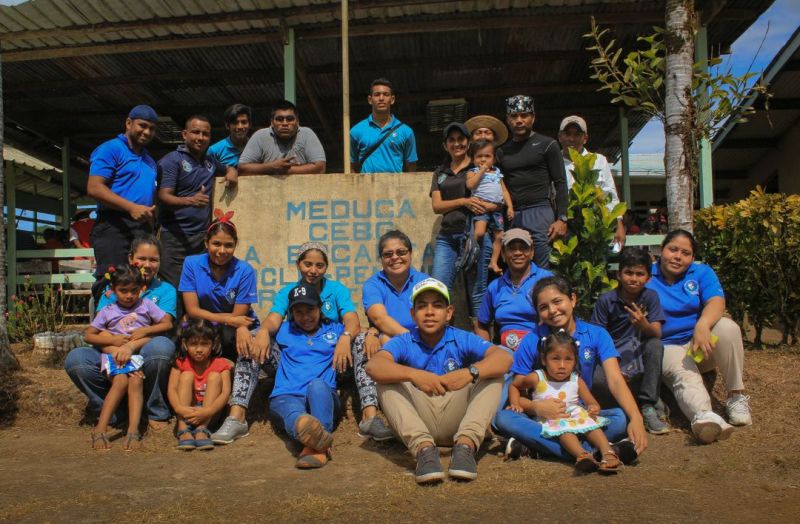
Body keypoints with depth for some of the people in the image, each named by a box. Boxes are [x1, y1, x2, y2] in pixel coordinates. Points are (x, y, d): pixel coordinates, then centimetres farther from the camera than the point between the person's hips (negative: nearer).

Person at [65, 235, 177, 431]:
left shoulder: (165, 290, 8)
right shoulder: (113, 287, 14)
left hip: (144, 357, -2)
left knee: (161, 345, -34)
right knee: (75, 359, -24)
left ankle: (156, 413, -12)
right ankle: (112, 413, -5)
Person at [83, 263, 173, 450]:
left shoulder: (146, 305, 13)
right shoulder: (107, 312, 13)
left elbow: (168, 324, 9)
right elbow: (88, 335, 9)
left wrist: (144, 331, -4)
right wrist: (113, 340, -5)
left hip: (140, 354, 0)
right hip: (115, 356, 0)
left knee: (136, 382, -31)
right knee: (121, 381, -31)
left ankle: (133, 430, -39)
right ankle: (100, 429, -33)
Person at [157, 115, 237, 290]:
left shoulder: (210, 161, 17)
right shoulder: (172, 160, -2)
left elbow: (228, 169, 38)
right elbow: (164, 196, -11)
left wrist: (232, 172, 13)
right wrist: (190, 200, -31)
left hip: (202, 236, 6)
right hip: (175, 236, -5)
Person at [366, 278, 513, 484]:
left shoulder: (462, 339, 0)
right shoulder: (404, 343, -1)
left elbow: (504, 358, -17)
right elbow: (373, 366, -23)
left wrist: (469, 373, -38)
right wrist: (414, 375, -41)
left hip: (456, 421, 0)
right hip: (418, 421, 0)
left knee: (493, 374, -16)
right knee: (386, 379, -21)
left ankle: (466, 444, -34)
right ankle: (424, 447, -38)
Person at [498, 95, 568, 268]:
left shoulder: (547, 144, 6)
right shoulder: (502, 151, 18)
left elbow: (560, 183, 1)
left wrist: (561, 219, -9)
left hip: (539, 213, -4)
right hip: (511, 216, 4)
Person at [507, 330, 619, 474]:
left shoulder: (577, 381, 5)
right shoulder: (537, 378, -1)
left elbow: (592, 403, 3)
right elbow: (514, 385, 13)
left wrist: (593, 408, -20)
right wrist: (516, 405, 0)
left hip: (575, 416, 3)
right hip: (550, 422, -3)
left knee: (591, 422, -26)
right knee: (564, 428, -35)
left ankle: (607, 451, -40)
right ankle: (582, 455, -55)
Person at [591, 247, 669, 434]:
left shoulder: (650, 297, -2)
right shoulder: (606, 300, -5)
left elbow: (657, 333, -12)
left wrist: (643, 324, -37)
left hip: (638, 358, 2)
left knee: (655, 344, -30)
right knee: (590, 376, -33)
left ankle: (648, 408, -21)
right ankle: (654, 400, -15)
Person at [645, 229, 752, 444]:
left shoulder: (702, 273, 7)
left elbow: (716, 301, -13)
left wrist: (702, 325, -35)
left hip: (704, 344, 3)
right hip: (669, 347, -2)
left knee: (727, 327, -28)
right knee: (684, 375, -34)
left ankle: (736, 396, -19)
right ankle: (704, 416, -65)